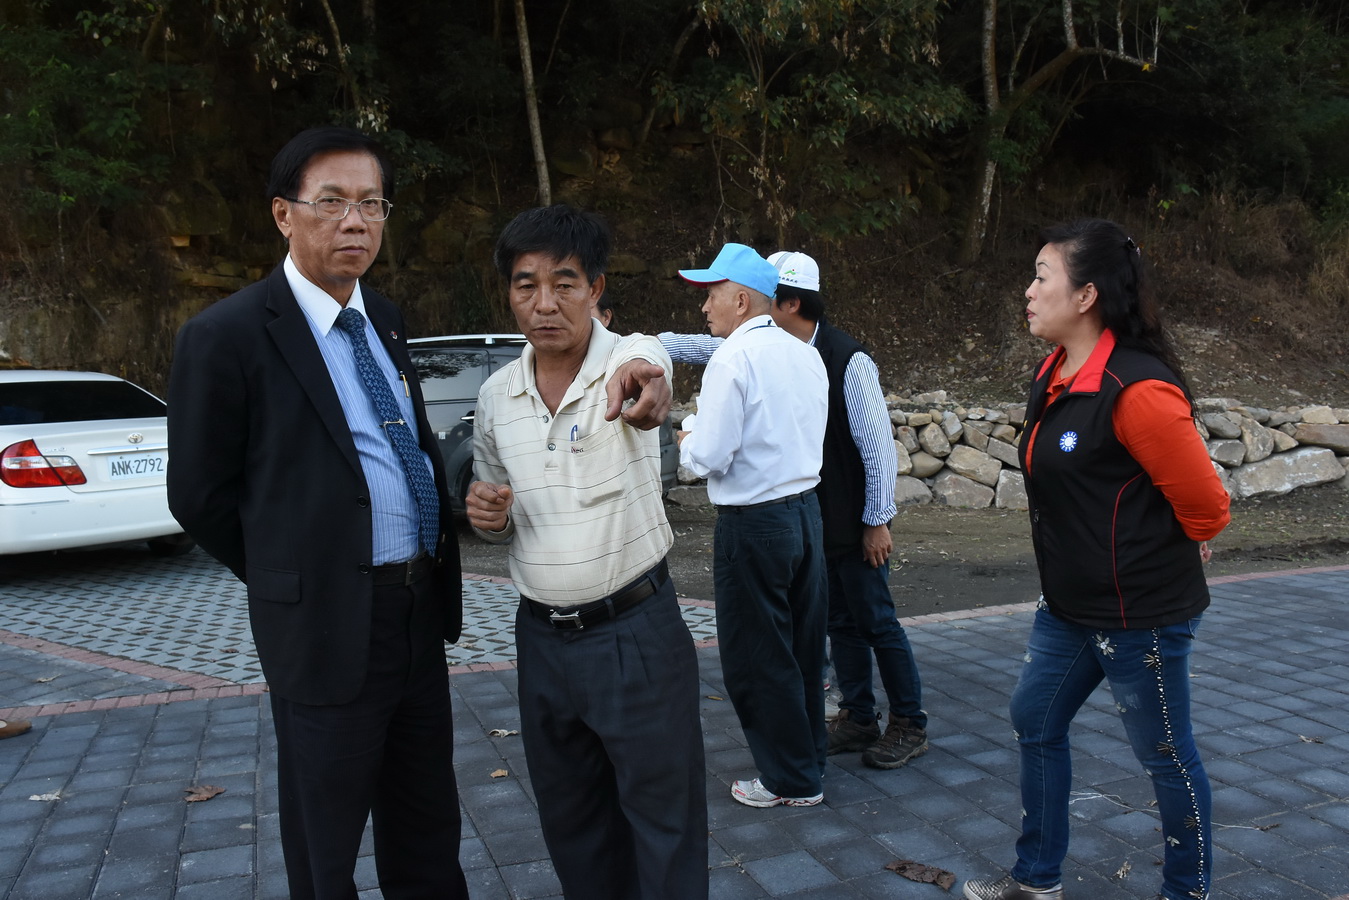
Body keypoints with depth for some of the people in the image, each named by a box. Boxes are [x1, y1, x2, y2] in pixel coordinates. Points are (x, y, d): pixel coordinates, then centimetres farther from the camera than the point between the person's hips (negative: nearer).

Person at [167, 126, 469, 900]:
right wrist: (295, 581, 2)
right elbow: (200, 496, -6)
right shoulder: (227, 336, -12)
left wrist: (435, 560, 8)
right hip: (328, 624, -6)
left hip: (421, 609, 7)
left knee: (429, 833, 21)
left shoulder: (384, 318, 9)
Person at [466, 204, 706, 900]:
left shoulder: (633, 356, -12)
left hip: (636, 633, -4)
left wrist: (639, 379, -63)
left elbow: (648, 367, -39)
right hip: (542, 637, 5)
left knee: (663, 813, 8)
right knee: (570, 820, 20)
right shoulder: (494, 396, 2)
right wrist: (487, 517, -10)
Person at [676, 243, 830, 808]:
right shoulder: (806, 355, 7)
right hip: (806, 508, 8)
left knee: (756, 659, 6)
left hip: (752, 524, -8)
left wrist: (687, 442, 3)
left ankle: (791, 780, 18)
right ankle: (808, 757, 34)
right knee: (802, 647, 19)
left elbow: (709, 457, -20)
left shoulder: (733, 358, -17)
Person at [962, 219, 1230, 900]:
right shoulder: (1055, 375, 4)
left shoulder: (1137, 389, -24)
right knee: (1035, 723, 17)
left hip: (1140, 613, -9)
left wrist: (1153, 558, -1)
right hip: (1069, 604, 9)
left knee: (1166, 755, 10)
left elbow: (1203, 503, -17)